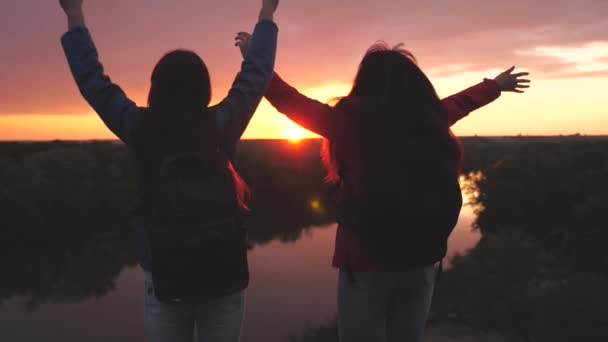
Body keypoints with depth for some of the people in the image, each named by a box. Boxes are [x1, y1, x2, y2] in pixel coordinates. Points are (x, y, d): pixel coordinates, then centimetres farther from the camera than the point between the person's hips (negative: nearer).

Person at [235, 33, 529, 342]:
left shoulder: (350, 123, -13)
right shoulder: (432, 118, -1)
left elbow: (289, 100, -2)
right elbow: (460, 102, 20)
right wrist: (496, 85, 42)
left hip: (364, 264, -4)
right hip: (421, 264, 4)